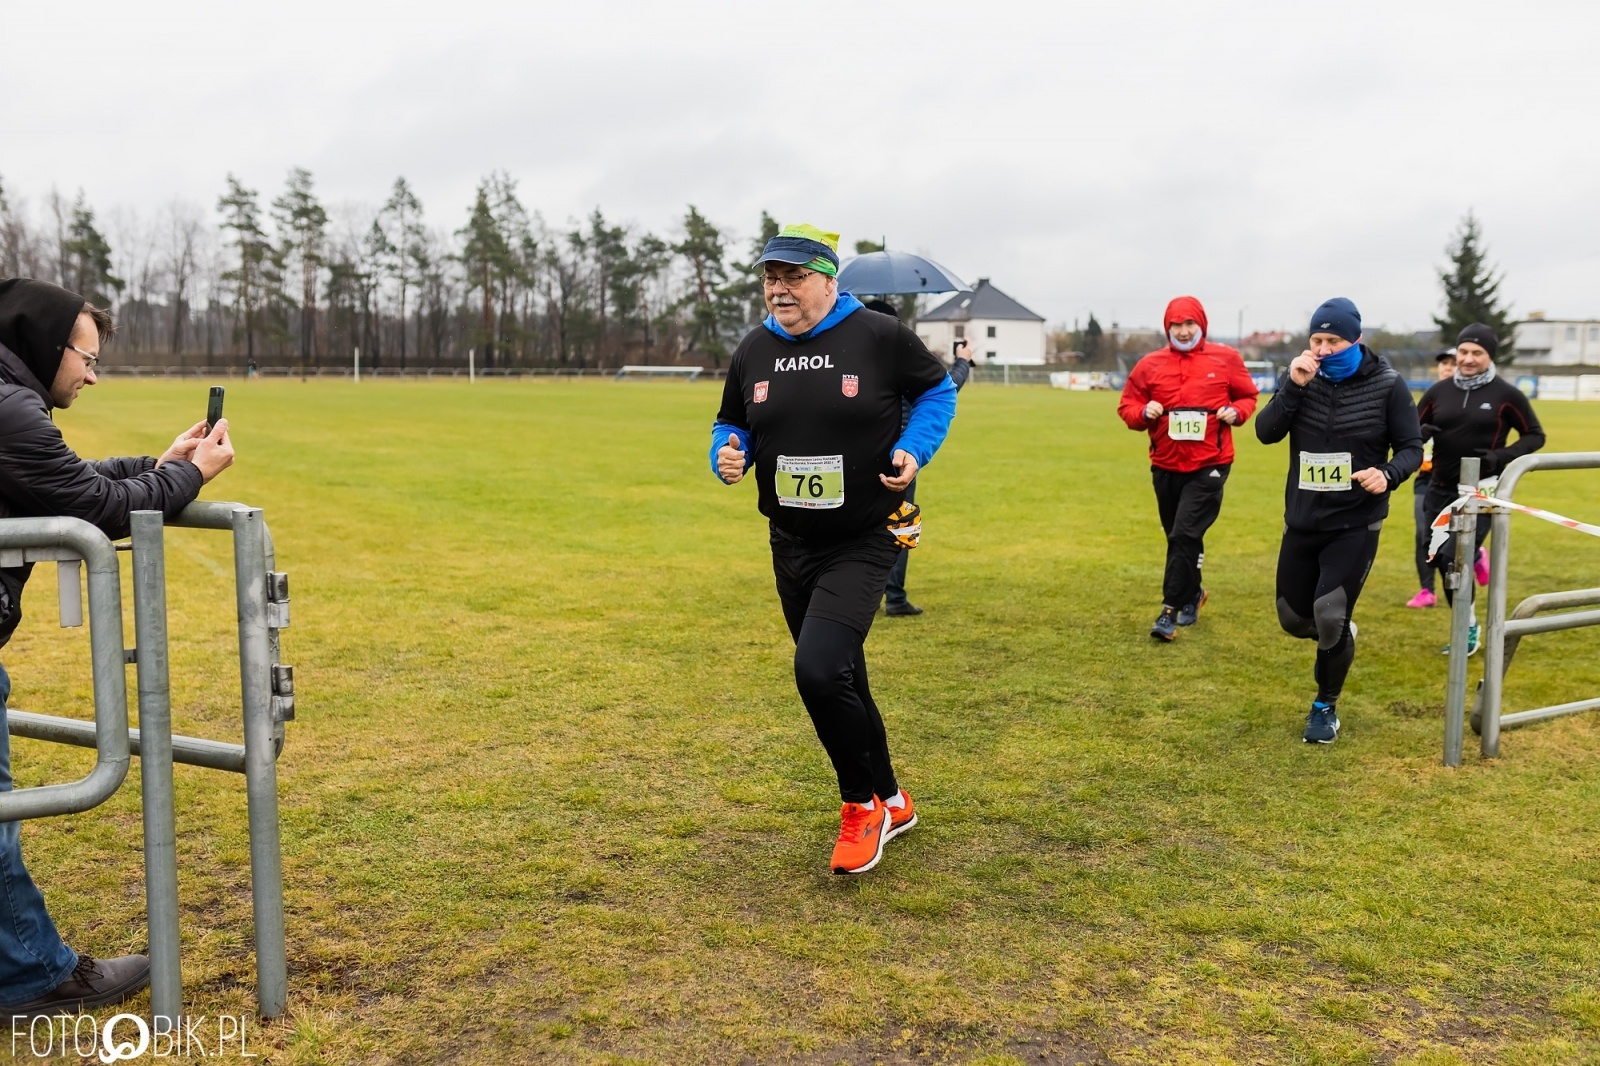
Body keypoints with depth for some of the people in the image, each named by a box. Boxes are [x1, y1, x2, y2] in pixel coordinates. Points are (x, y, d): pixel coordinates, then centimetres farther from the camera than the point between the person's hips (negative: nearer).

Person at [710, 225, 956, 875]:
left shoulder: (880, 337, -8)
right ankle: (890, 803, 36)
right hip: (791, 545, 6)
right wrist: (728, 455, -7)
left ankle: (862, 805, 5)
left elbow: (938, 390, 6)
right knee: (838, 682, 15)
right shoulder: (753, 351, 4)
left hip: (864, 542, -5)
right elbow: (731, 424, 16)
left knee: (818, 671, -21)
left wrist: (913, 450, -11)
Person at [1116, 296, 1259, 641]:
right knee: (1178, 537, 16)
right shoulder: (1150, 365, 2)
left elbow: (1248, 397, 11)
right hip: (1165, 466, 3)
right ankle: (1192, 593, 40)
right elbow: (1126, 407, 7)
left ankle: (1170, 611, -8)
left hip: (1209, 465, -3)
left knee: (1185, 535, -13)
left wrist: (1236, 411, -10)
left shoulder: (1226, 359, 0)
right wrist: (1144, 412, -14)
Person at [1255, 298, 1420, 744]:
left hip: (1356, 525, -3)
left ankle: (1326, 707, 14)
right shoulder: (1298, 376, -2)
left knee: (1330, 619, -10)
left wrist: (1388, 474, -25)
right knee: (1294, 618, 10)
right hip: (1302, 522, 4)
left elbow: (1412, 447, -4)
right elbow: (1266, 433, -11)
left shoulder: (1387, 385, -9)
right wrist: (1294, 388, -24)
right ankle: (1339, 638, 46)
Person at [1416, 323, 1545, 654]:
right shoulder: (1439, 391, 3)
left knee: (1453, 559, -16)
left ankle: (1468, 627, 1)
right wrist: (1421, 433, -13)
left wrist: (1502, 457, -13)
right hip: (1441, 490, 4)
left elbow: (1535, 436, 3)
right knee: (1440, 560, 7)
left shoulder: (1506, 394, -4)